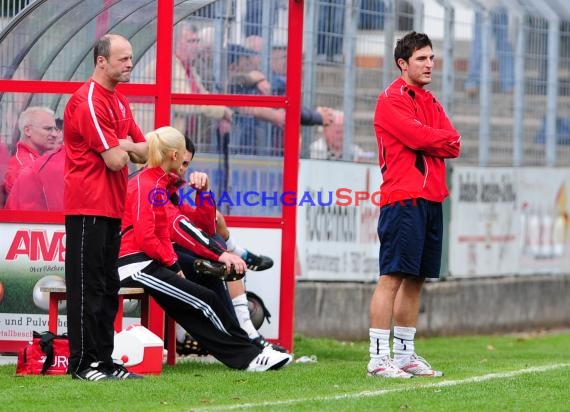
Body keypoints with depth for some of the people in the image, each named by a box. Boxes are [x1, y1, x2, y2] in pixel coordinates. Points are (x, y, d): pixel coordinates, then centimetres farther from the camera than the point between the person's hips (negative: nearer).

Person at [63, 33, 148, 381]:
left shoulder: (120, 102, 17)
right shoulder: (88, 101, -14)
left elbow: (146, 151, 14)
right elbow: (116, 160, -18)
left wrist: (121, 146, -6)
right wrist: (123, 147, 4)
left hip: (111, 209, 9)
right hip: (88, 206, -9)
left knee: (108, 287, 11)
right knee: (88, 287, -7)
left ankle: (104, 359, 16)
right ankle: (82, 363, -4)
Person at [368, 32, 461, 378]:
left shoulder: (431, 103, 20)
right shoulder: (391, 100, -5)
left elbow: (453, 146, 9)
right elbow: (419, 137, -17)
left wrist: (430, 141, -8)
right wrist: (443, 138, 1)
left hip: (431, 200, 8)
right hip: (403, 198, -8)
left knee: (416, 279, 9)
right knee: (393, 277, -11)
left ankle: (404, 355, 14)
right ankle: (378, 358, -12)